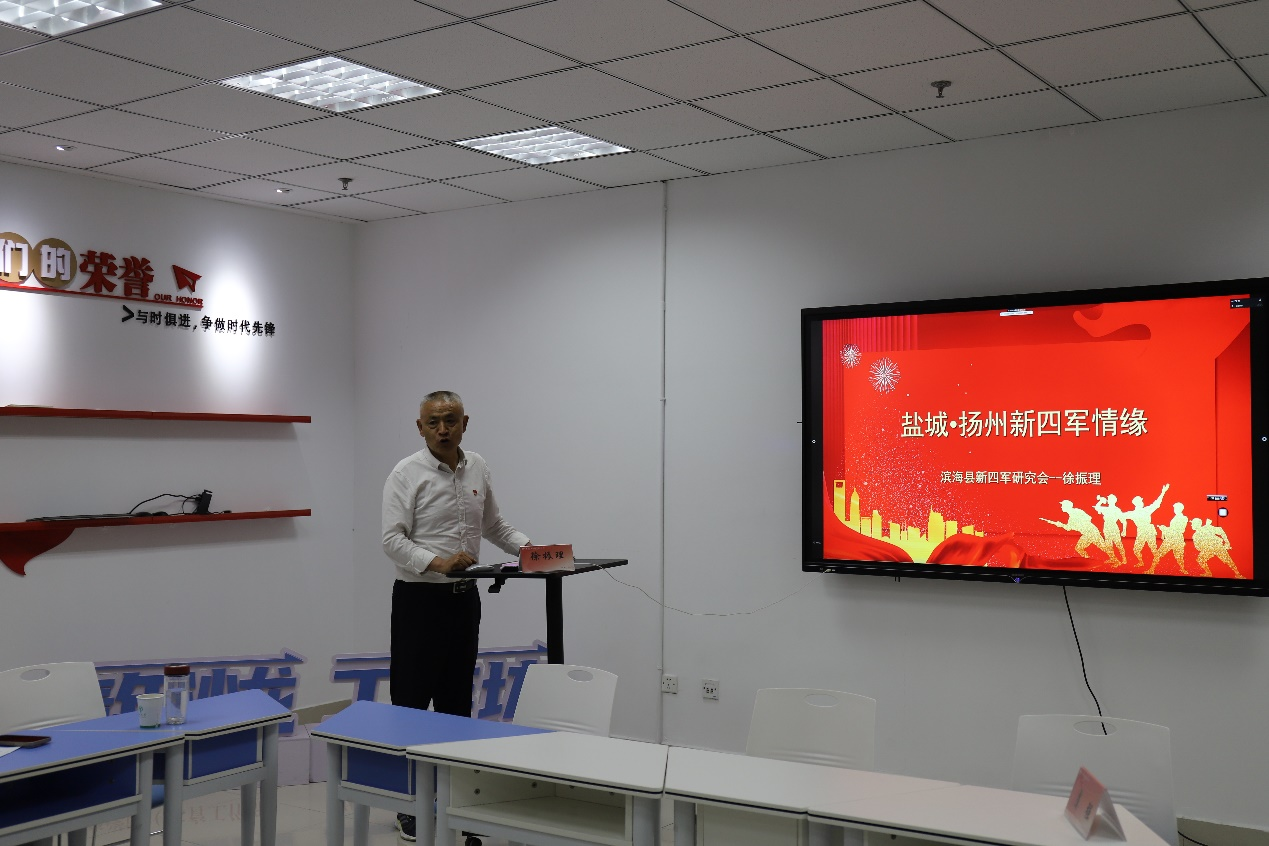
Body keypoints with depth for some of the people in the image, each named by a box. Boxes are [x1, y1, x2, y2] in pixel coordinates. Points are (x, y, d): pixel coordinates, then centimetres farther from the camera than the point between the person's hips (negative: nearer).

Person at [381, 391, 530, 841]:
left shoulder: (478, 469, 8)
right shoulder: (407, 474, -10)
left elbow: (494, 525, 17)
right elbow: (393, 539, -16)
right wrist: (437, 562, -30)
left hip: (464, 598, 6)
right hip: (419, 599, -5)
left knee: (457, 700, 13)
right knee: (411, 702, 0)